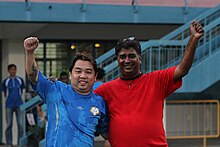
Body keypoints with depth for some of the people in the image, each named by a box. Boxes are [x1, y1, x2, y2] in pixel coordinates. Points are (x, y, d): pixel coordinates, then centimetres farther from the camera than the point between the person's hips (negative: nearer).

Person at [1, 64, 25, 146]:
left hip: (19, 104, 1)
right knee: (9, 124, 3)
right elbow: (5, 94, 10)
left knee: (21, 124, -2)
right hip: (9, 105, -1)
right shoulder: (6, 81, 2)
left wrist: (18, 98, 7)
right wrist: (9, 98, 7)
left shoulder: (20, 80, 5)